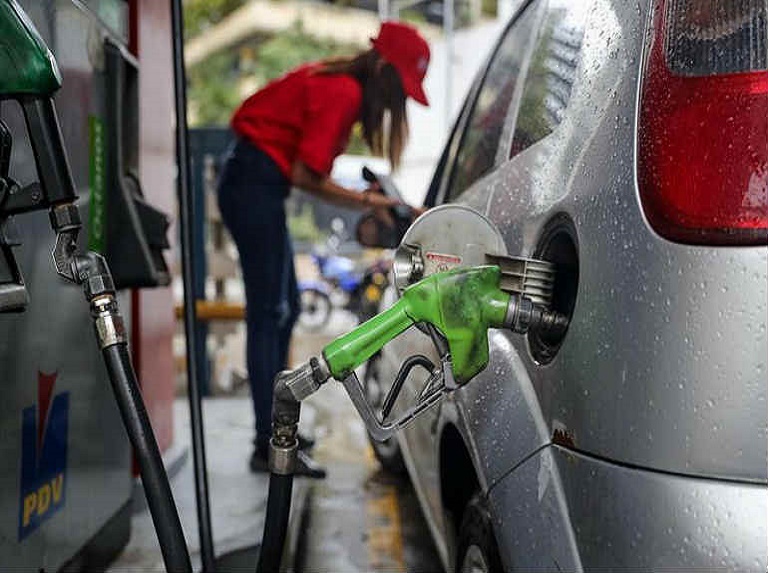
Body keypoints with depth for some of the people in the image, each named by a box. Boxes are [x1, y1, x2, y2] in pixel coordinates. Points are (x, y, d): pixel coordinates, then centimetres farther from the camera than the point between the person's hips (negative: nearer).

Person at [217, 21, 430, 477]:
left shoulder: (337, 84, 14)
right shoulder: (343, 92, -15)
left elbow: (308, 172, 8)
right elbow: (306, 175, -18)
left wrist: (368, 201, 0)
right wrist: (367, 200, -9)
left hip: (254, 185, 10)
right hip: (256, 184, -10)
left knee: (284, 308, 15)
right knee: (269, 315, -9)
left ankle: (274, 428, 25)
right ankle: (270, 447, -4)